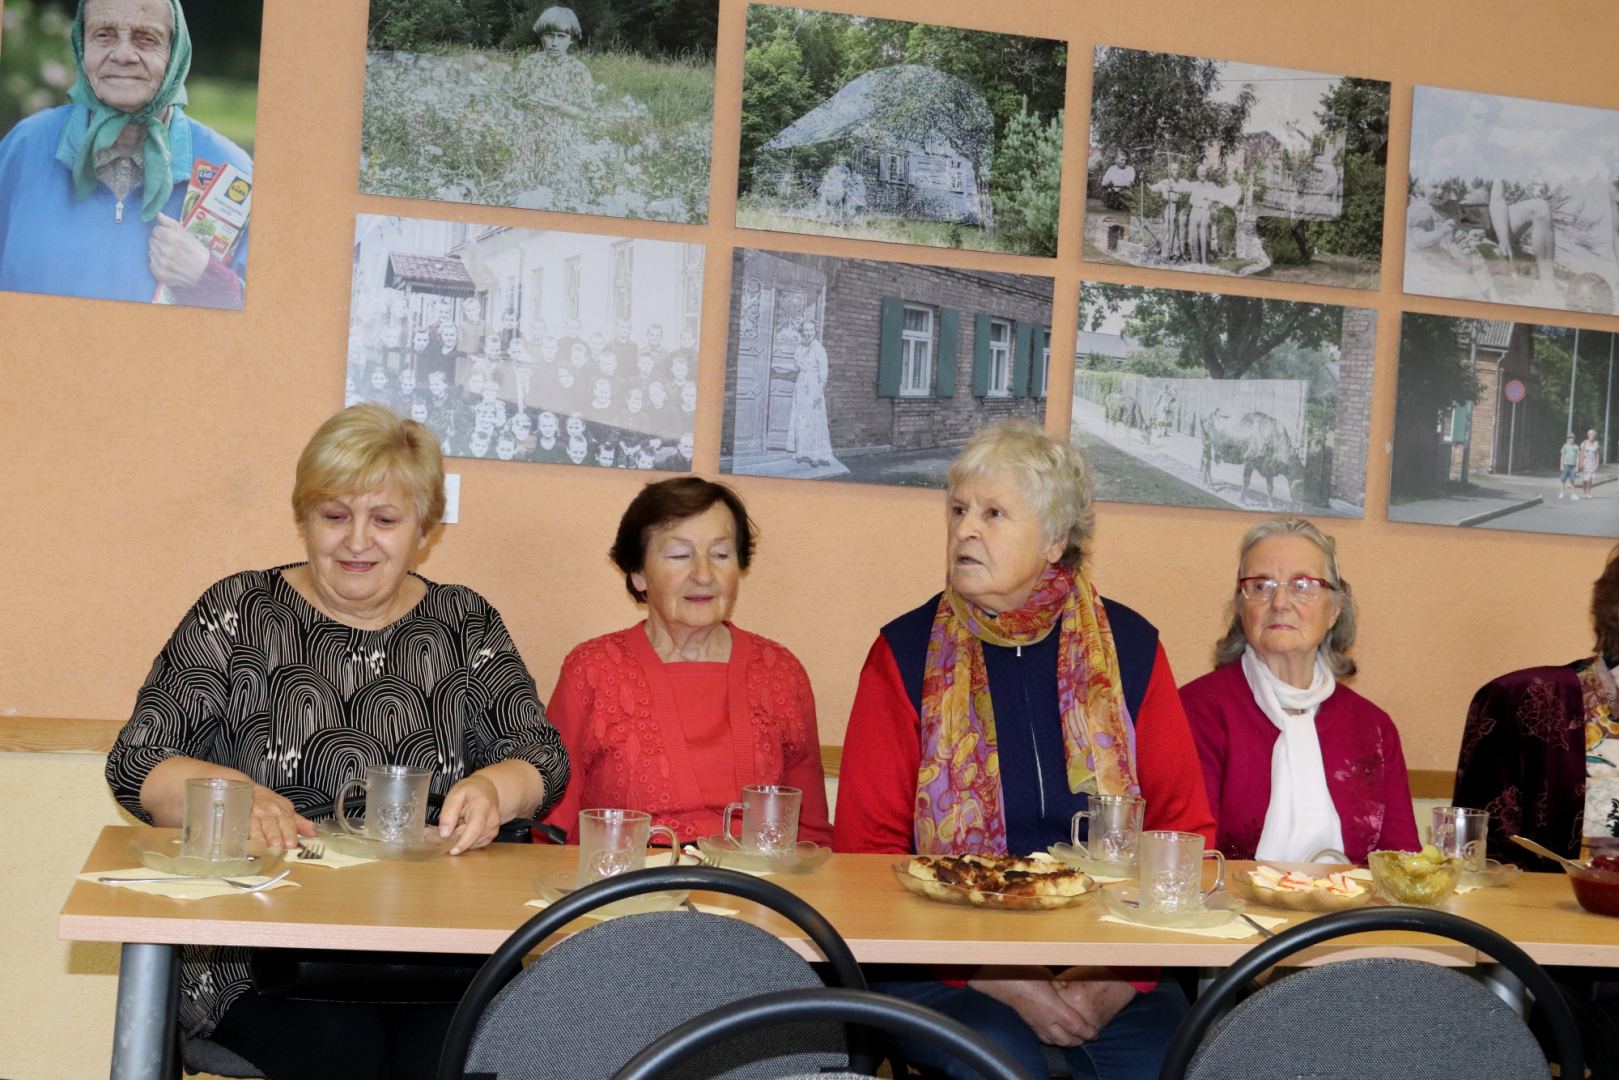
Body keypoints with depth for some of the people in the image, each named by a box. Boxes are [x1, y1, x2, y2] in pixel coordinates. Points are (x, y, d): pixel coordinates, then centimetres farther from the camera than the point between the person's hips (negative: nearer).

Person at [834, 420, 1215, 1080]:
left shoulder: (1129, 648, 7)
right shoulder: (906, 654, 2)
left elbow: (1186, 831, 8)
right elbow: (865, 849, -2)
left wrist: (1127, 973, -9)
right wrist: (992, 976, -14)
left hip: (1109, 956, 2)